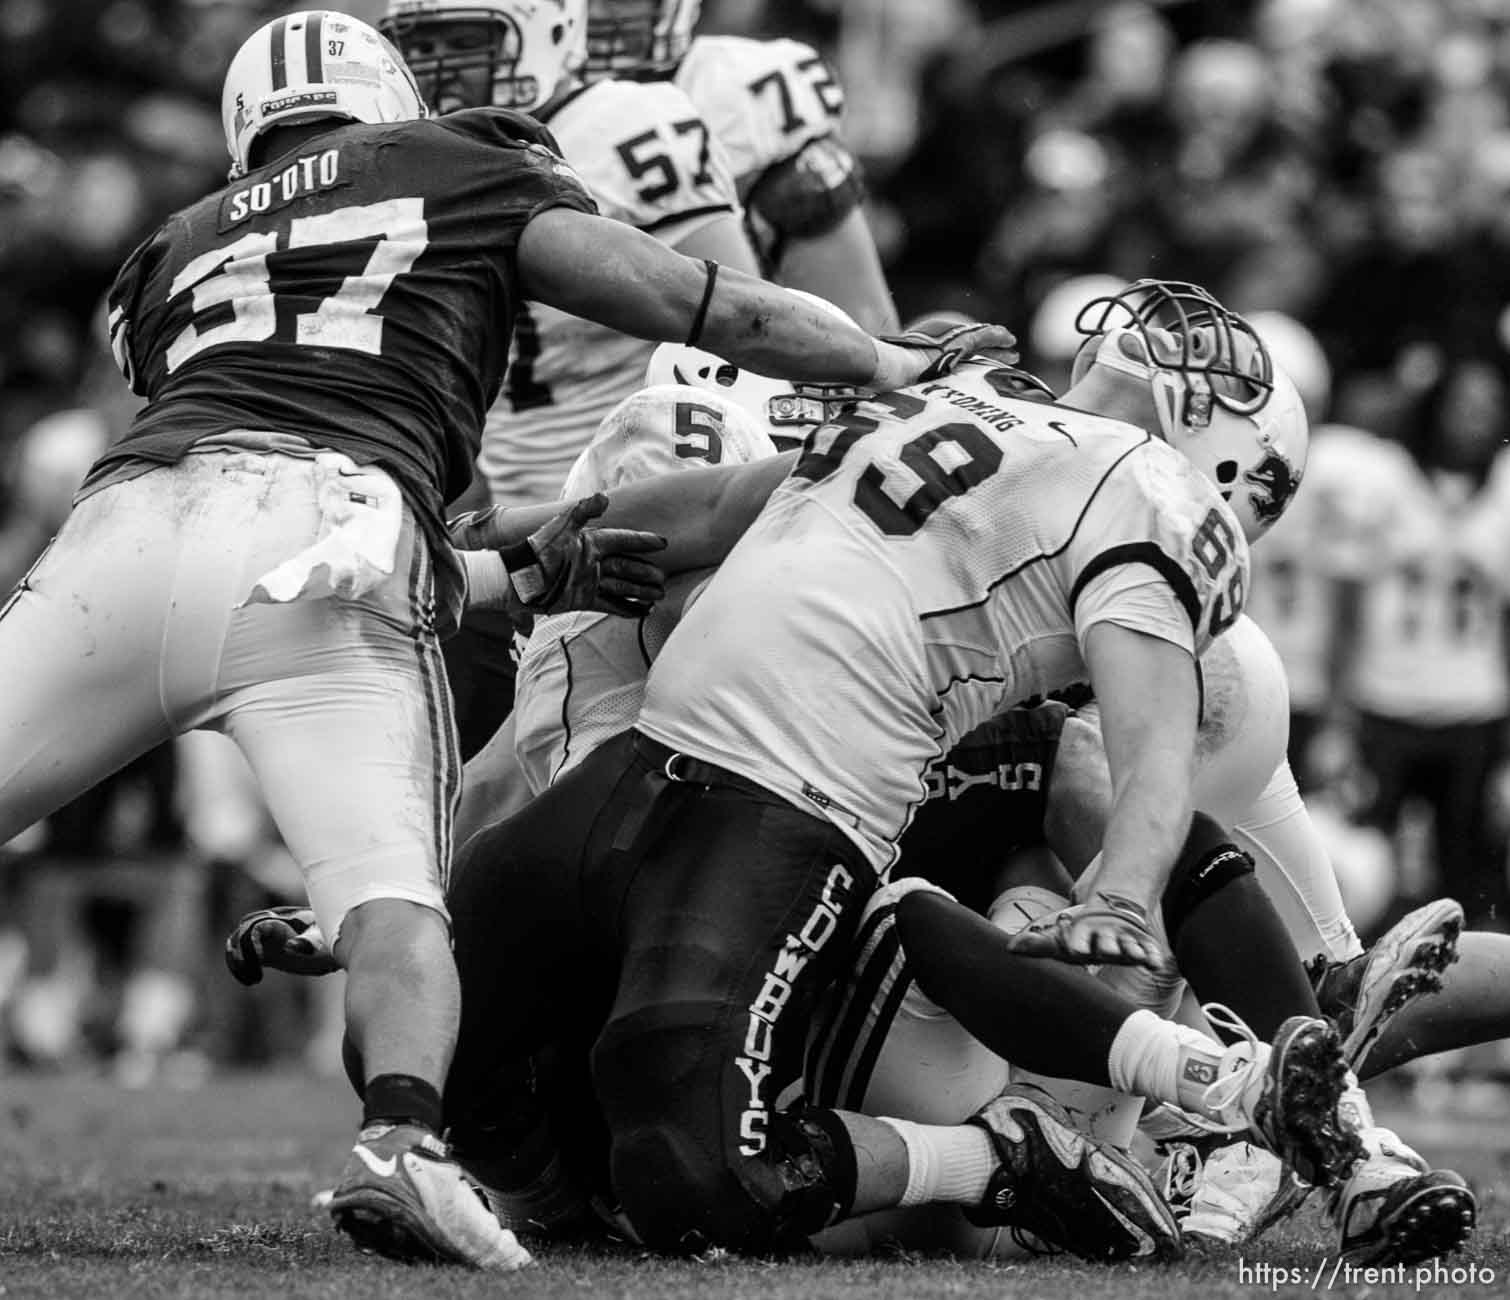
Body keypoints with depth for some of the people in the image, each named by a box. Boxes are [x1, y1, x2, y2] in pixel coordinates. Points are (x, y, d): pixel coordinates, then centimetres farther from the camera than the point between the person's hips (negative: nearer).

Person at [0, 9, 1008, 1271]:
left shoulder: (178, 253, 34)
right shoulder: (464, 169, 25)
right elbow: (694, 301, 20)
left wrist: (522, 578, 34)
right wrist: (893, 362, 35)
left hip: (130, 511, 3)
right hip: (316, 552, -3)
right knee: (392, 895, -5)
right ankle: (403, 1142, -31)